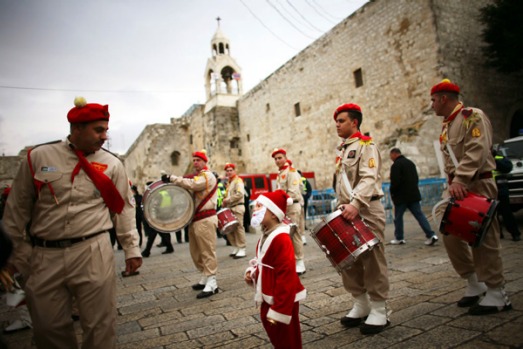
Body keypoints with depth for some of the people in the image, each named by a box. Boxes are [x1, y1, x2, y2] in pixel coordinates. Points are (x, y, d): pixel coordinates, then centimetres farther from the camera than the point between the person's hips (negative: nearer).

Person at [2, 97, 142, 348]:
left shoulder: (111, 164, 1)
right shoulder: (38, 157, 1)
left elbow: (124, 209, 5)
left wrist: (131, 248, 3)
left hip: (93, 254, -1)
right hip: (45, 256, 2)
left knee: (99, 325, 4)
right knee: (47, 326, 15)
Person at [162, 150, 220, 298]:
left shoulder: (208, 176, -8)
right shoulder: (196, 177, 22)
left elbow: (192, 185, -24)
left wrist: (171, 178, -19)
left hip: (205, 220, -10)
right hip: (195, 219, 10)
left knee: (207, 252, -8)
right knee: (196, 252, 15)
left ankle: (212, 283, -4)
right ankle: (205, 278, 27)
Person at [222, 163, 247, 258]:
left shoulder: (238, 180, -6)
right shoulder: (229, 182, 21)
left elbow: (240, 194, -20)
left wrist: (228, 200, -15)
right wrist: (224, 202, 8)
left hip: (237, 207, -9)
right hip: (230, 208, 9)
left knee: (238, 228, -9)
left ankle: (242, 250, -4)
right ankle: (236, 248, 18)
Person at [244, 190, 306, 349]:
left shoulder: (281, 239, -27)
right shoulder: (265, 235, 4)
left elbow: (286, 276, -28)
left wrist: (279, 310, -25)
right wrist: (252, 272, -2)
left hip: (283, 300, -9)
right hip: (269, 297, 9)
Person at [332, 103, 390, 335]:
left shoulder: (366, 145, -6)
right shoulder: (342, 150, 19)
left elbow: (369, 178, -21)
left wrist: (355, 204, -33)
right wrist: (341, 206, 14)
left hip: (367, 211, -8)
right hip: (347, 211, 8)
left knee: (372, 260, -2)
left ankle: (379, 310, 10)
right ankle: (361, 304, 23)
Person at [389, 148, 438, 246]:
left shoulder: (396, 165, -13)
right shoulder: (410, 163, 15)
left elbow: (395, 182, -18)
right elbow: (416, 179, 19)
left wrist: (392, 193, -3)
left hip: (401, 196, -7)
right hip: (414, 194, 7)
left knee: (398, 217, 5)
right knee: (419, 214, 5)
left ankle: (399, 238, 12)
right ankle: (431, 235, -3)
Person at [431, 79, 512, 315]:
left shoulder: (473, 116, -7)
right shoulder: (445, 127, 18)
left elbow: (477, 151, -20)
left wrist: (460, 180, -27)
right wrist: (452, 183, 5)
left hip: (478, 185, -8)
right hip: (457, 187, 8)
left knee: (483, 239, -3)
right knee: (450, 232, 5)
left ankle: (497, 295, 11)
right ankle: (474, 283, 20)